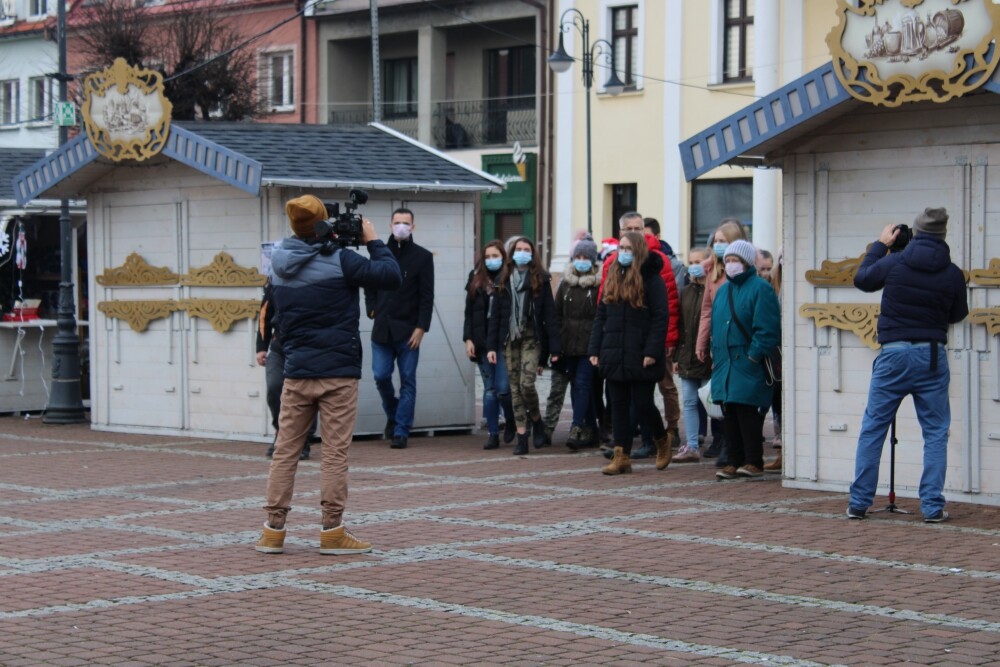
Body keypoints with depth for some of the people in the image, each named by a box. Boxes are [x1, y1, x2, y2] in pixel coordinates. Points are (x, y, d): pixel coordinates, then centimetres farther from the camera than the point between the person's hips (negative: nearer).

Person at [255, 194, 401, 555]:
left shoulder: (280, 265, 6)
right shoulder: (339, 261, -11)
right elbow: (392, 277, -13)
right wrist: (373, 241, 2)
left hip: (296, 372, 5)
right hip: (337, 372, -5)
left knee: (285, 450, 8)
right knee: (335, 452, 1)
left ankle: (273, 529, 9)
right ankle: (332, 531, 3)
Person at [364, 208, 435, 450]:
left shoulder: (422, 257, 1)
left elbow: (427, 296, -3)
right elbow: (369, 286, 20)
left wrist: (421, 328, -10)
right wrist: (372, 309, 5)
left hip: (408, 330, -2)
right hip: (382, 328, 3)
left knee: (408, 381, 0)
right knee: (381, 376, 0)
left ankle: (401, 431, 3)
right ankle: (392, 414, 25)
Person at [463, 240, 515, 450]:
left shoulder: (509, 280, -5)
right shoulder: (476, 279, 10)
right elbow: (469, 312, 12)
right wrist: (468, 338, 4)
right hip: (482, 342, 4)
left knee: (503, 389, -6)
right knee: (489, 389, 7)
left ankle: (511, 421, 22)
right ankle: (492, 434, 11)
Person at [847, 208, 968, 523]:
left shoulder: (894, 262, -6)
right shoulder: (952, 274, -2)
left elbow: (861, 279, 13)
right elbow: (958, 314, 12)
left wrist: (880, 245, 23)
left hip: (893, 354, 0)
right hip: (932, 357, 0)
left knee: (872, 429, 8)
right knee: (936, 433, 7)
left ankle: (859, 502, 8)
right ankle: (932, 506, 1)